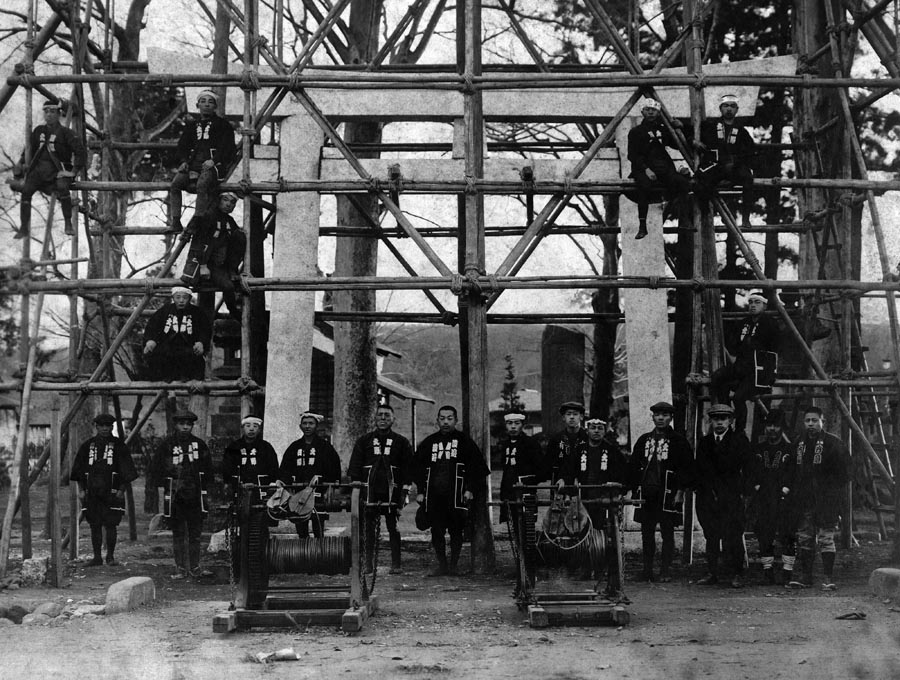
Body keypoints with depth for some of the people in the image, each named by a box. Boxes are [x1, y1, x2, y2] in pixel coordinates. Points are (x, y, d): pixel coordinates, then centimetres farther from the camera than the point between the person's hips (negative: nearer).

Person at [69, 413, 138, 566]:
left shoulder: (118, 445, 3)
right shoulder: (87, 446, 11)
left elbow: (126, 470, 1)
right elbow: (79, 470, 13)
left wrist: (121, 490, -7)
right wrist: (81, 489, 5)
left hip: (111, 492, -3)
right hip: (91, 493, 3)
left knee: (110, 525, -4)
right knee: (94, 526, 4)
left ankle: (110, 555, 8)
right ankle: (97, 557, 10)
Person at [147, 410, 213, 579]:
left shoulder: (199, 444, 7)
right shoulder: (167, 444, 0)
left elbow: (208, 469, 17)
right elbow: (154, 468, 6)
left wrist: (203, 485, 10)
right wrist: (159, 484, 0)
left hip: (195, 495, 2)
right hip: (174, 496, -1)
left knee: (195, 534, 3)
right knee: (178, 535, 3)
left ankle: (195, 568, 11)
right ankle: (180, 568, 9)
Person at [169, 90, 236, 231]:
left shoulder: (223, 125, 14)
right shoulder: (191, 125, 26)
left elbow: (229, 148, 4)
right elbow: (182, 146, 20)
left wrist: (213, 161, -13)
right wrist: (183, 161, -2)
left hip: (213, 164, -4)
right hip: (193, 164, 4)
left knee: (202, 185, -36)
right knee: (174, 184, -25)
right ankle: (175, 222, -26)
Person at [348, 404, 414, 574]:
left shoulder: (401, 442, 11)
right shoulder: (364, 441, 13)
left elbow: (408, 467, 8)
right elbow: (355, 465, 11)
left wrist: (405, 489, 0)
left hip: (392, 491, -1)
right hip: (370, 491, 1)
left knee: (394, 528, -2)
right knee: (369, 527, 0)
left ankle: (396, 564, 2)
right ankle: (369, 564, 4)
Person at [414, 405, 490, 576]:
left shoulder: (464, 441, 7)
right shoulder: (428, 443, 15)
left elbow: (476, 466, 4)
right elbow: (419, 468, 16)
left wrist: (470, 489, -5)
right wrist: (420, 491, 7)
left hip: (456, 495, -2)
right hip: (433, 496, 2)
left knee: (456, 531, -1)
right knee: (436, 531, 2)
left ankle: (454, 564, 10)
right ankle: (442, 564, 10)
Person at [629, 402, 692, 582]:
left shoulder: (678, 440, 2)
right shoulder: (644, 440, 14)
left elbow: (687, 466, -1)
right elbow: (633, 465, 16)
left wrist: (680, 491, -8)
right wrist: (634, 488, 7)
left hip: (668, 493, -4)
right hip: (646, 493, 4)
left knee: (667, 533, -3)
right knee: (647, 533, 7)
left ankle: (666, 571, 0)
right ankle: (647, 571, 13)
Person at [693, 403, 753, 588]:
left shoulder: (740, 440, 5)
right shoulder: (704, 442, 15)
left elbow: (746, 467, -1)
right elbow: (700, 469, 11)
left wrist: (741, 491, -9)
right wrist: (700, 488, -2)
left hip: (732, 498, -3)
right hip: (708, 496, 3)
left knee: (733, 536, -8)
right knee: (711, 537, 4)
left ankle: (737, 574, -1)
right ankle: (712, 573, 10)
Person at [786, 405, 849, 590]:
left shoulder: (833, 443, -6)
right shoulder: (799, 443, 11)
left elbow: (842, 474, -6)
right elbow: (795, 472, 17)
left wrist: (834, 495, -11)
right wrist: (792, 493, 10)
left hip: (826, 501, -6)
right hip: (805, 500, 6)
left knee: (826, 538, -5)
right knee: (804, 538, 8)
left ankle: (828, 578, 0)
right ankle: (805, 576, 16)